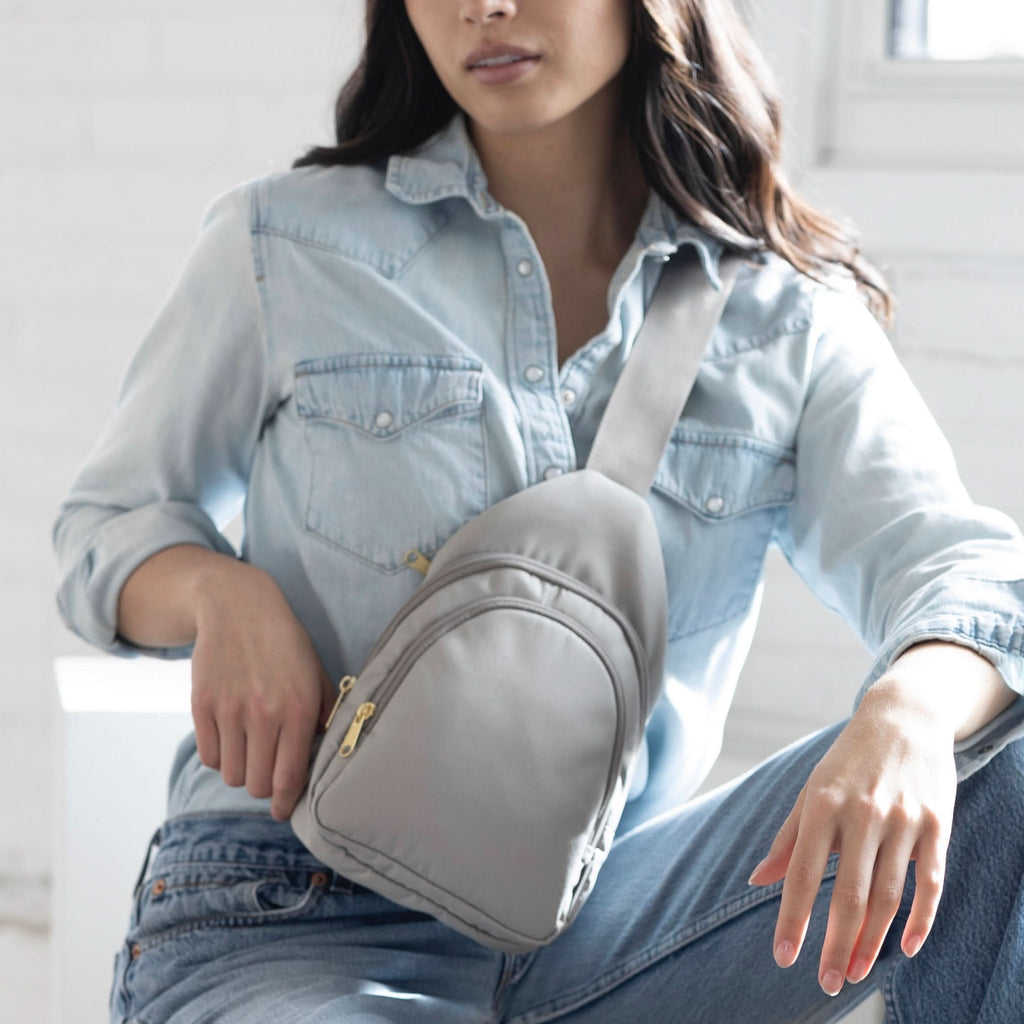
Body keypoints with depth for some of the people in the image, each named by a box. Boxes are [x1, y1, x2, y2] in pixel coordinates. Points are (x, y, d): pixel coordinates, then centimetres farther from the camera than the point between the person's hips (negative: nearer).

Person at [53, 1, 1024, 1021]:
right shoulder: (285, 244, 5)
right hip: (295, 926, -2)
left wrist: (909, 711, -33)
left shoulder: (791, 317, 7)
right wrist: (222, 595, -12)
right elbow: (112, 524, 14)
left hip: (603, 921, 2)